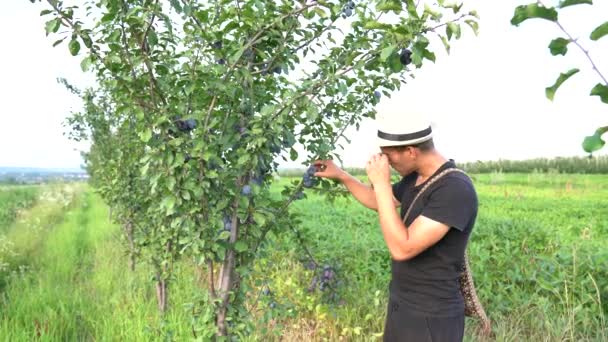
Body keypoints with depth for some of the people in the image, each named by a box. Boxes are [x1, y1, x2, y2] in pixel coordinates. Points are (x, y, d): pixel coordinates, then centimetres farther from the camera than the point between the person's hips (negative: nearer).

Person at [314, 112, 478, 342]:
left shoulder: (456, 190, -26)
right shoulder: (415, 177, 2)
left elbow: (402, 249, -30)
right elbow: (378, 203, 21)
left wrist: (381, 184, -27)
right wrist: (340, 175, 15)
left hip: (431, 318, -8)